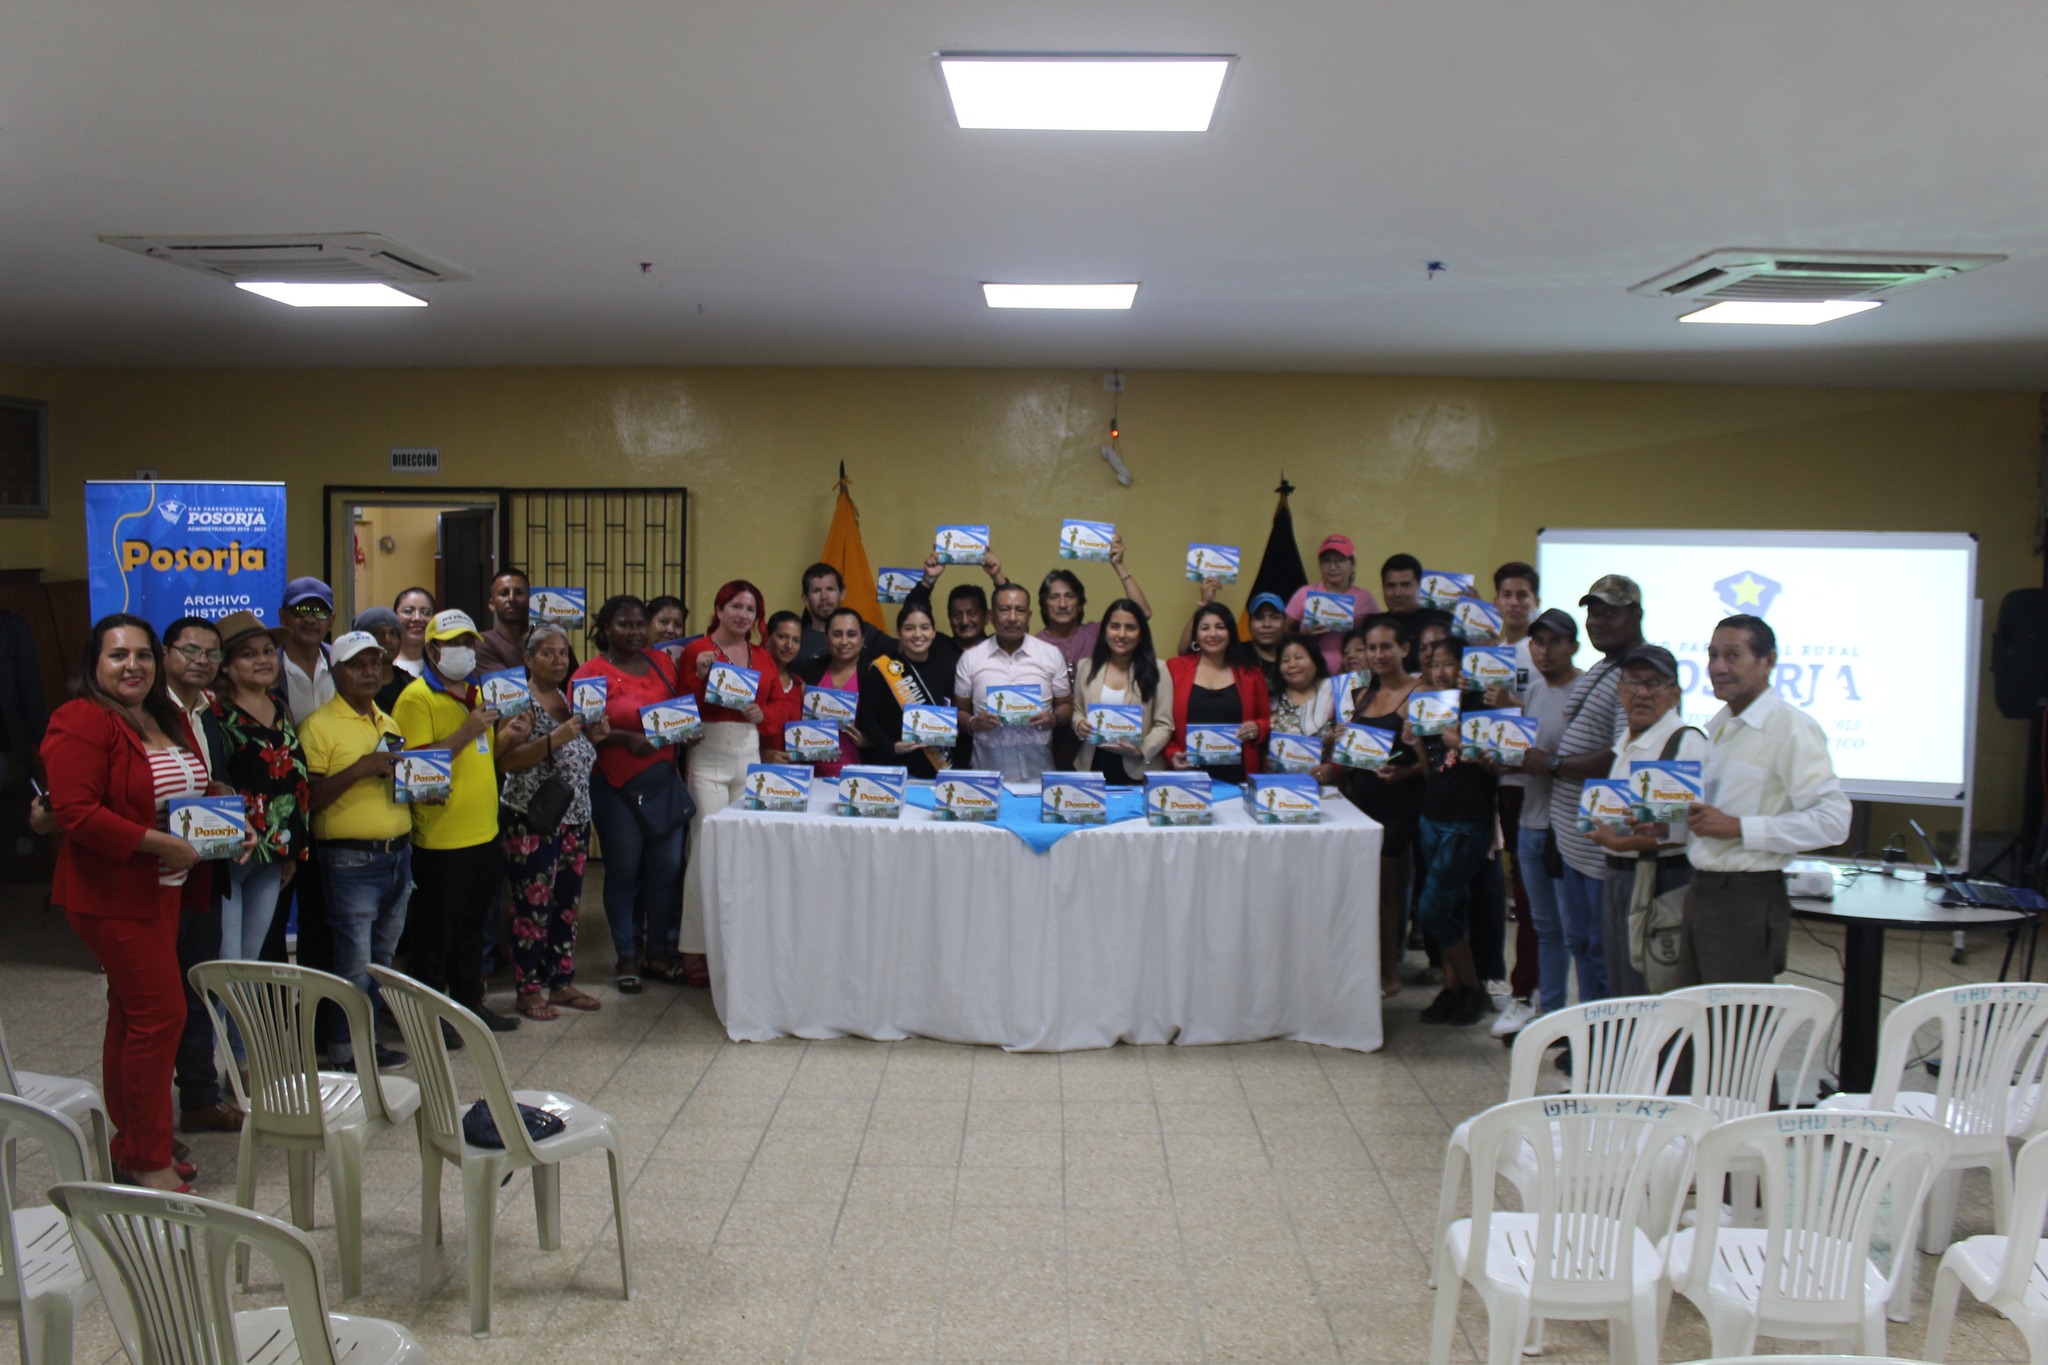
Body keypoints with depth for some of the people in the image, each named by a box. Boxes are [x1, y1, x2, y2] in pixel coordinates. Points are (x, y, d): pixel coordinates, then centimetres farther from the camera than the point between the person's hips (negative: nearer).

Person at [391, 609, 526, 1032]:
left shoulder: (476, 693, 15)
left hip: (483, 833, 8)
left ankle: (469, 1001, 29)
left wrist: (506, 736, 5)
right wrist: (465, 733, -25)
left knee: (472, 925, 17)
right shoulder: (417, 697, -12)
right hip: (440, 838, -8)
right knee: (435, 931, 2)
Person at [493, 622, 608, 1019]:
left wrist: (594, 736, 2)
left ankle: (562, 981, 21)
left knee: (568, 903, 11)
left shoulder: (571, 698, 13)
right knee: (533, 905, -3)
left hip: (575, 815, 7)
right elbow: (506, 761, -17)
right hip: (532, 819, -7)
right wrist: (554, 739, -25)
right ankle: (528, 990, 6)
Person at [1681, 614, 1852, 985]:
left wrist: (1738, 828, -22)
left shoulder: (1792, 728, -13)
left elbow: (1833, 820, -20)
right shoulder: (1719, 726, 16)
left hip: (1748, 901, -8)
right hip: (1700, 893, 8)